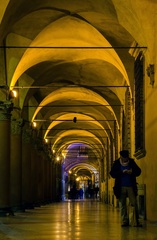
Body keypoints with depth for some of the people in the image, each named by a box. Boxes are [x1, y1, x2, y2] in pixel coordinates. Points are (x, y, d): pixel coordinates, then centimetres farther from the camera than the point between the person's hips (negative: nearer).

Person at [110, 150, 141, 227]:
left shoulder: (132, 162, 6)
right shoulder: (116, 163, 2)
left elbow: (138, 171, 7)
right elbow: (112, 173, -6)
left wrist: (132, 172, -14)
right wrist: (122, 172, -19)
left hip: (131, 187, 0)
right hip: (121, 187, 0)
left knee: (134, 204, -5)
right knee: (122, 204, 2)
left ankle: (136, 221, -3)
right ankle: (125, 221, 7)